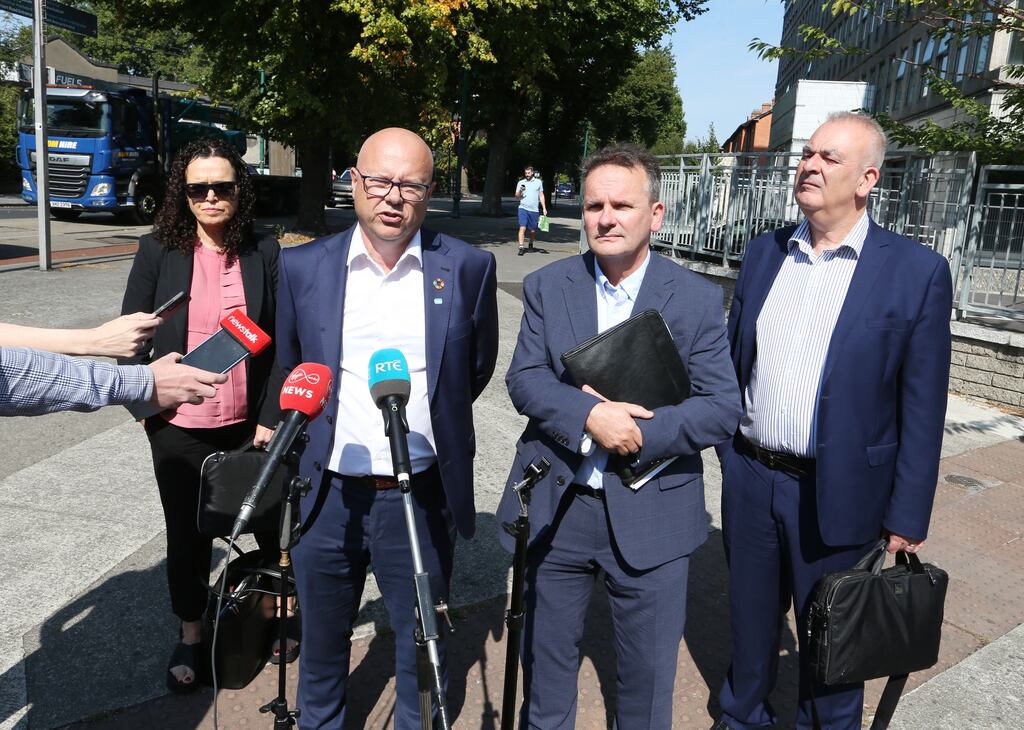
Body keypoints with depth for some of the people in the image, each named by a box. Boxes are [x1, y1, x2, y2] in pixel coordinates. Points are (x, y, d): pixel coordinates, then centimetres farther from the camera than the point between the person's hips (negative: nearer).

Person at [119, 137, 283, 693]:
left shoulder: (265, 253, -4)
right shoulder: (157, 251, -4)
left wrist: (272, 418, -5)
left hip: (249, 426, 0)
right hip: (179, 428, 0)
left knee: (269, 523, 12)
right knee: (187, 534, 14)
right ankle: (190, 637, 35)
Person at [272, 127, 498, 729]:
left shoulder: (468, 267, -7)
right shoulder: (304, 267, -3)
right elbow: (288, 372, 11)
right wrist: (316, 432, 12)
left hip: (422, 498, -1)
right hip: (327, 496, 2)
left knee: (422, 655, 18)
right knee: (321, 646, 22)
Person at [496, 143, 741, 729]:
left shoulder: (699, 299, -5)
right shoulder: (546, 287, 1)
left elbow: (724, 407, -9)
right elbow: (523, 379, -7)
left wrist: (637, 435, -21)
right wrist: (589, 413, -24)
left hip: (652, 515, -1)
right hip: (555, 509, 2)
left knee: (649, 674, 15)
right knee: (546, 660, 20)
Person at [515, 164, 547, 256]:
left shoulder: (538, 182, 9)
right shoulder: (521, 182, 8)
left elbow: (541, 196, 12)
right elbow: (517, 197, 9)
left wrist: (544, 208, 6)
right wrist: (520, 191, -11)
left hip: (534, 210, 1)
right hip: (523, 208, -1)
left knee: (533, 230, 6)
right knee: (522, 228, -14)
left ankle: (531, 244, 31)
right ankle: (521, 247, -15)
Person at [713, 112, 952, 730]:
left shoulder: (918, 272, -9)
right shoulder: (765, 253, 3)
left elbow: (922, 408, -8)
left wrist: (907, 517, -7)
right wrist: (727, 450, 9)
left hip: (835, 494, -4)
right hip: (749, 477, 4)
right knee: (751, 616, 21)